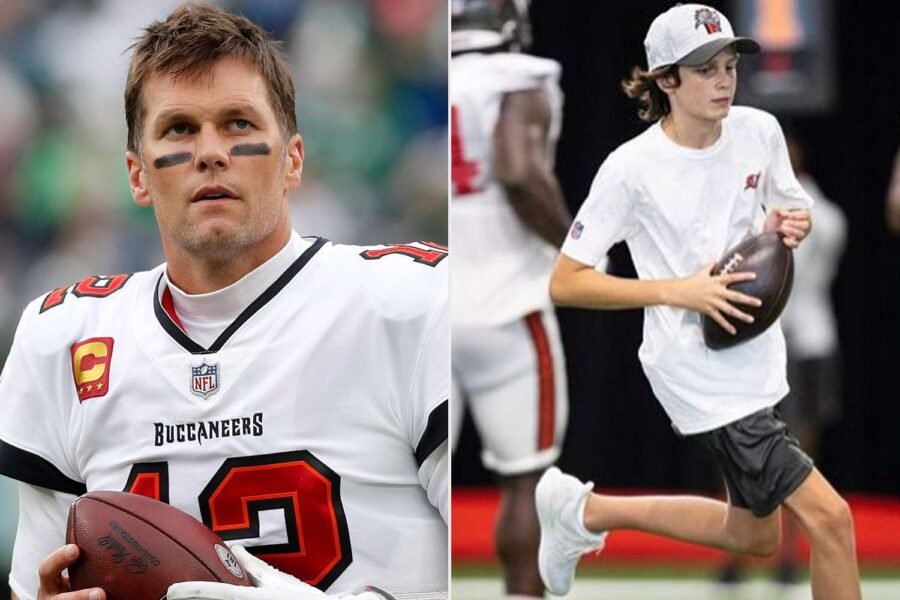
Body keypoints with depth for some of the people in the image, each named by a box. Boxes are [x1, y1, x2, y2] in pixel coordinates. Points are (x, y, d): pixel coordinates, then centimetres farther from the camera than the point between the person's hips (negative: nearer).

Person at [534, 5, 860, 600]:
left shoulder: (760, 131, -2)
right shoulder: (632, 169, -17)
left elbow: (794, 213, 16)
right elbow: (566, 283, -15)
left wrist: (793, 225, -9)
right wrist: (677, 291, -24)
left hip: (756, 353, 7)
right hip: (699, 370, -7)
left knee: (755, 535, 20)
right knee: (829, 517, -14)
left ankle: (584, 511, 33)